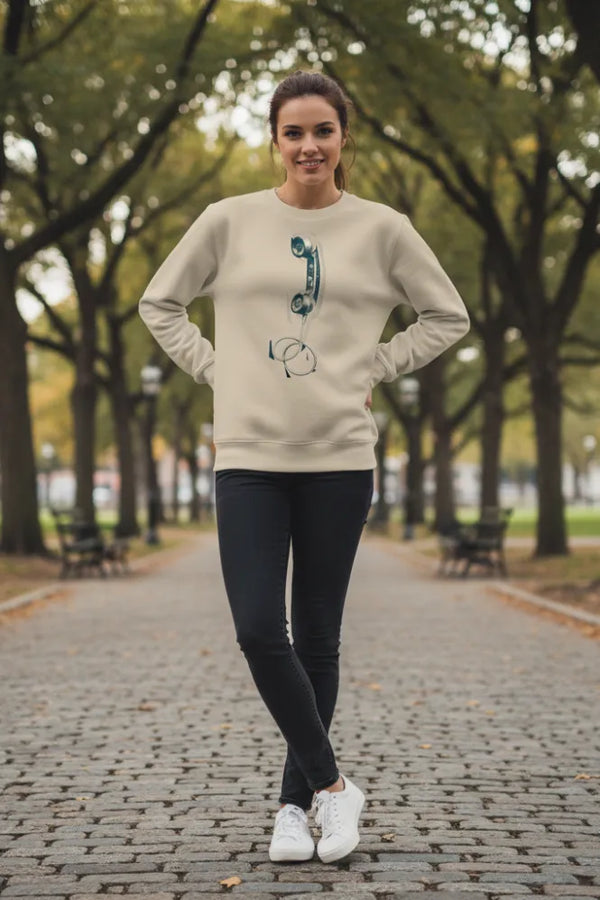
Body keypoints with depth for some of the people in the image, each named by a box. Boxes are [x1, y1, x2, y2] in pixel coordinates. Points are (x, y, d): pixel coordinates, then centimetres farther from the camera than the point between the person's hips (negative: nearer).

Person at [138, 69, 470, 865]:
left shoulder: (381, 228, 3)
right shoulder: (230, 222, 3)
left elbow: (447, 317, 13)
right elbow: (159, 303, 14)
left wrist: (371, 369, 4)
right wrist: (217, 373, 4)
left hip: (339, 457, 0)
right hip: (249, 455, 0)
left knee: (317, 639, 5)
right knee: (259, 632, -10)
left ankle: (296, 801, 19)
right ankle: (331, 784, 8)